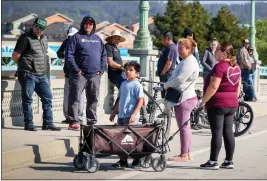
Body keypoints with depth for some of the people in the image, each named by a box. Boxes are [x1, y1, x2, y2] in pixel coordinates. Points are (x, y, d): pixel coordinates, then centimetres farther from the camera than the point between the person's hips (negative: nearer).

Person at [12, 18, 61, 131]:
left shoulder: (44, 39, 14)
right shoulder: (25, 38, -9)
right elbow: (15, 56, -8)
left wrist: (45, 69, 16)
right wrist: (25, 66, 6)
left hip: (42, 75, 7)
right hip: (28, 75, -7)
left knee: (47, 98, 5)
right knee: (27, 99, 1)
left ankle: (48, 123, 9)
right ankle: (28, 124, 6)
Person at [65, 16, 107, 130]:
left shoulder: (98, 39, 17)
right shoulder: (76, 37, 1)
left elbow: (104, 55, 19)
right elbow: (69, 55, -6)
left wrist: (102, 69, 6)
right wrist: (76, 70, -12)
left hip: (95, 76, 5)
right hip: (80, 75, -5)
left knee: (93, 99, 9)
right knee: (75, 98, -6)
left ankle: (92, 121, 17)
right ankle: (73, 122, -5)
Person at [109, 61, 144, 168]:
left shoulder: (137, 85, -7)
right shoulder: (123, 84, 16)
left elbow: (140, 100, -13)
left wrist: (134, 114, -21)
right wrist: (114, 112, 22)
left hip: (131, 116, -8)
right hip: (121, 115, 8)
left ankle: (136, 159, 5)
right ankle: (122, 160, 11)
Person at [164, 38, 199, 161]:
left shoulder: (190, 62, -17)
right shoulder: (185, 61, 18)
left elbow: (180, 79, -25)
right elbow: (176, 77, 20)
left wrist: (166, 85, -12)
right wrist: (168, 85, 5)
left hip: (185, 98, -11)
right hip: (183, 98, 11)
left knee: (183, 126, -9)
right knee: (185, 126, 13)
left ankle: (184, 155, -7)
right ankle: (187, 153, 19)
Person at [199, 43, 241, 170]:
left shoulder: (220, 66, -16)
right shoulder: (236, 67, 10)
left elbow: (213, 86, -22)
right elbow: (238, 86, 17)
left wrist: (203, 101, -15)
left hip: (217, 104, -8)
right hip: (232, 104, 8)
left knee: (216, 133, -6)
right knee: (228, 132, 9)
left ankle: (213, 162, -5)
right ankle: (229, 161, 11)